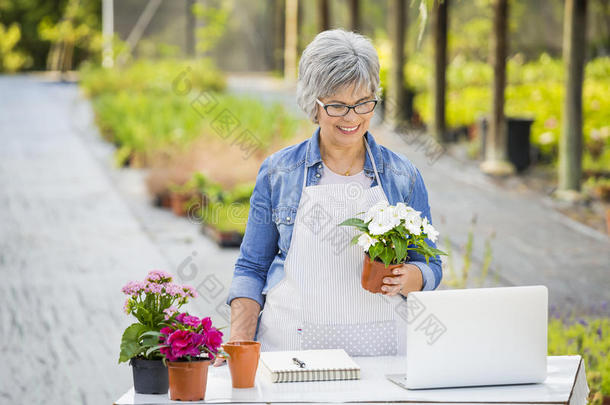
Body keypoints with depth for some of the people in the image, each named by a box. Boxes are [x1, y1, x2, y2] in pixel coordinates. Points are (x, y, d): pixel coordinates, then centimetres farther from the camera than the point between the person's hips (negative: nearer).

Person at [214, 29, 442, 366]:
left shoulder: (402, 175, 10)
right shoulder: (278, 173, 8)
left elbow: (429, 266, 15)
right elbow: (252, 267, 12)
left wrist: (408, 278, -8)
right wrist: (239, 341, -3)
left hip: (379, 349, 1)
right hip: (291, 348, 0)